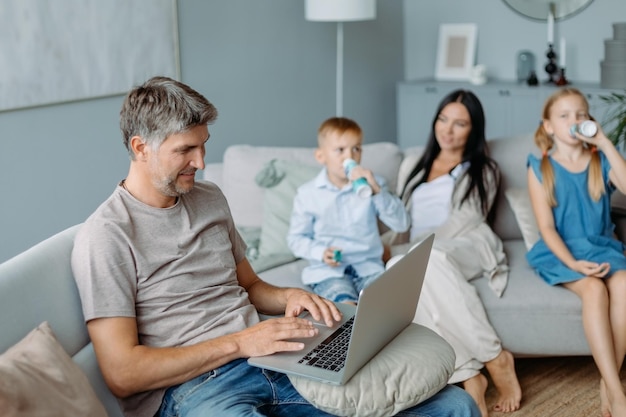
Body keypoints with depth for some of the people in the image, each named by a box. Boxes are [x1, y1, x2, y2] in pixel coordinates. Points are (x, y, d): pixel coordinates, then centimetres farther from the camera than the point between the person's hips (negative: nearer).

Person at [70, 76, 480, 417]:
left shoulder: (210, 198, 16)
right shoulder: (106, 236, -6)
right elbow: (122, 374, -11)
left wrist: (289, 297, 4)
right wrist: (238, 343, -14)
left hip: (270, 359, 7)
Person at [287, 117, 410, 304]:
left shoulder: (372, 184, 5)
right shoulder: (308, 194, 1)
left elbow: (401, 224, -4)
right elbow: (296, 238, 7)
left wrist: (377, 191, -17)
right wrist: (320, 252, -12)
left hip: (369, 266, 2)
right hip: (329, 270, -2)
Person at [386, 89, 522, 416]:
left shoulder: (483, 170, 16)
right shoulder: (413, 165, 28)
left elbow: (465, 222, 0)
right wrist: (384, 248, 1)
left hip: (467, 249, -3)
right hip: (421, 259, 3)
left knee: (430, 260, -41)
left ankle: (493, 358, -32)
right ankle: (469, 375, -38)